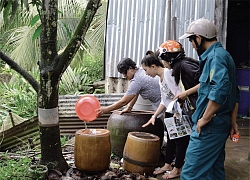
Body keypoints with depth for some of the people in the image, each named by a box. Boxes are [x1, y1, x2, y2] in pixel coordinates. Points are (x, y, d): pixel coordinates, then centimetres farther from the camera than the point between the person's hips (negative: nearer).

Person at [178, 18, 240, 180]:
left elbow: (220, 89, -29)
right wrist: (233, 122, 19)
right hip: (221, 124, 11)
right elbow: (235, 93, 20)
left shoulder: (215, 56, -14)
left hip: (209, 126, -11)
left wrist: (204, 119, -21)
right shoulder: (224, 55, 17)